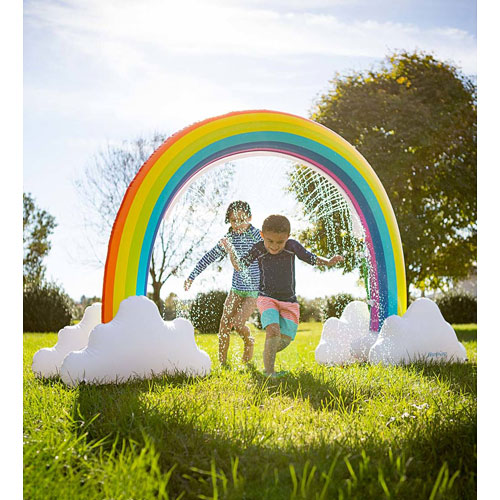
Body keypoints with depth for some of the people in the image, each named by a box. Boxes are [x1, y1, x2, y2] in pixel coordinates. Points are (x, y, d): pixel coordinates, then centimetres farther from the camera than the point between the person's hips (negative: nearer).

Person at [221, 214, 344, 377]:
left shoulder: (292, 246, -7)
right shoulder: (258, 249, -7)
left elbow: (312, 259, 2)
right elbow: (239, 266, 2)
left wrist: (328, 262, -14)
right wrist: (230, 251, -12)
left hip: (289, 302, 2)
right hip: (267, 298, -2)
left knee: (284, 340, -3)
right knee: (273, 331, -26)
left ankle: (268, 353, 31)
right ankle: (269, 372, -16)